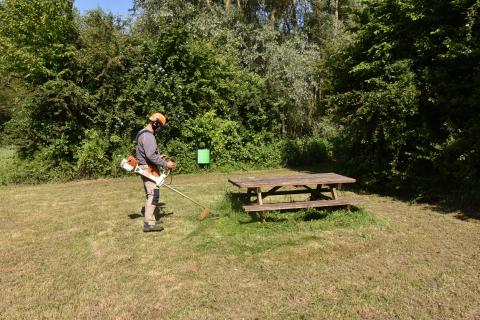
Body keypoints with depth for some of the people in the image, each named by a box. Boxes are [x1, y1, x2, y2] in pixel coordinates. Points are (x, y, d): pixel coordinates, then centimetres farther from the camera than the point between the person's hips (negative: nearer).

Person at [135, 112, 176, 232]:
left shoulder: (143, 134, 17)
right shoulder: (148, 136, -17)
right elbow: (151, 155, -25)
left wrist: (158, 157, 19)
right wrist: (165, 164, -20)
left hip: (145, 168, 11)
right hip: (149, 169, -11)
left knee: (150, 195, 14)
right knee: (153, 194, -10)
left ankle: (149, 221, 18)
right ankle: (149, 223, -9)